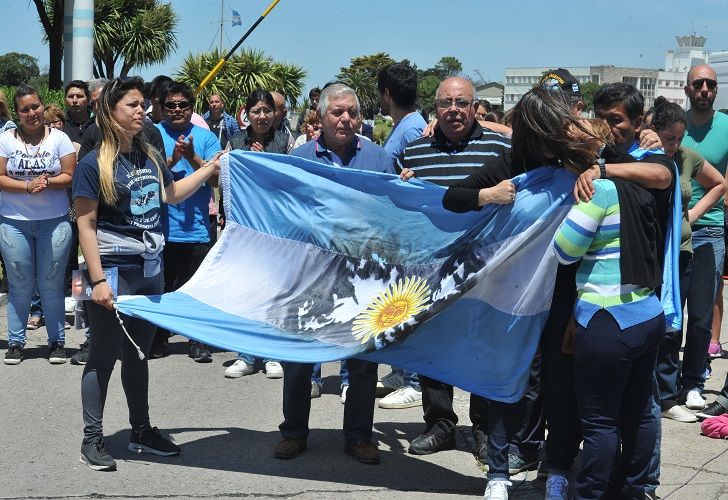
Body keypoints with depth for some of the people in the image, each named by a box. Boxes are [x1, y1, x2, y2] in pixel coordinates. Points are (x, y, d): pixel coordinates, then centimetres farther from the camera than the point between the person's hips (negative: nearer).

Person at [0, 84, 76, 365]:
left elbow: (69, 177, 0)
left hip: (54, 221, 0)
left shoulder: (59, 138, 3)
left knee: (51, 284, 3)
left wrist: (46, 182, -18)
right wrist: (27, 186, -17)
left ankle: (57, 341, 12)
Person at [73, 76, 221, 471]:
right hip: (114, 272, -6)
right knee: (104, 355, 2)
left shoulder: (149, 156, 8)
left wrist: (210, 168, 14)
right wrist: (97, 280, -17)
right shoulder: (94, 163, -11)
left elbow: (173, 194, 23)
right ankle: (92, 439, 13)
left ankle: (141, 431, 28)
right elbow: (86, 224, -13)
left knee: (139, 353, 16)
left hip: (150, 269, 6)